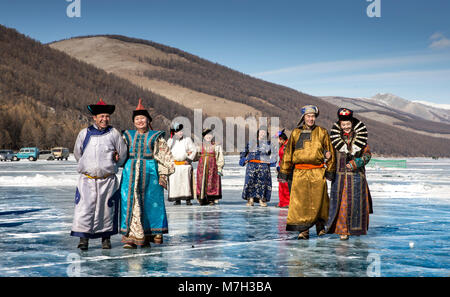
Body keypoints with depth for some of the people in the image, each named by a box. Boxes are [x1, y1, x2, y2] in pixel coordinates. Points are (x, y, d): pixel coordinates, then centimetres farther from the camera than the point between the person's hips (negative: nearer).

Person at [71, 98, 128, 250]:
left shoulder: (114, 134, 1)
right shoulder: (84, 133, 3)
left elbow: (122, 155, 9)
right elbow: (77, 153, 16)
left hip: (108, 179, 0)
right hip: (87, 179, 0)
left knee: (107, 209, 7)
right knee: (84, 208, -8)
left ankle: (106, 237, 20)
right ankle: (84, 237, -1)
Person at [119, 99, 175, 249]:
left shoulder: (156, 137, 6)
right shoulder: (128, 136, 13)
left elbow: (164, 157, 4)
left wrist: (163, 175, -5)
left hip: (150, 172, -1)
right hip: (131, 173, 2)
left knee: (150, 204, 2)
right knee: (130, 203, -6)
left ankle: (147, 236, 16)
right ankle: (131, 237, -5)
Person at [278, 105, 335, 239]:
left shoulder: (322, 132, 8)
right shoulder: (295, 133, 11)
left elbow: (330, 151, 10)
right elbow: (288, 153, 14)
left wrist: (330, 170, 5)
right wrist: (283, 172, 11)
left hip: (317, 172, -1)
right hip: (300, 172, 1)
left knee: (318, 200, 1)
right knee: (300, 201, -4)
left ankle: (320, 224, 24)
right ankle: (303, 230, 2)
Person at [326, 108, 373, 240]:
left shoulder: (360, 136, 2)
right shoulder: (335, 136, 6)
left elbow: (367, 154, 3)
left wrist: (356, 163, -11)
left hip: (356, 174, 0)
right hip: (340, 174, 1)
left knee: (356, 201, 1)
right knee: (341, 202, -3)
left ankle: (356, 227, 17)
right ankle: (343, 230, 5)